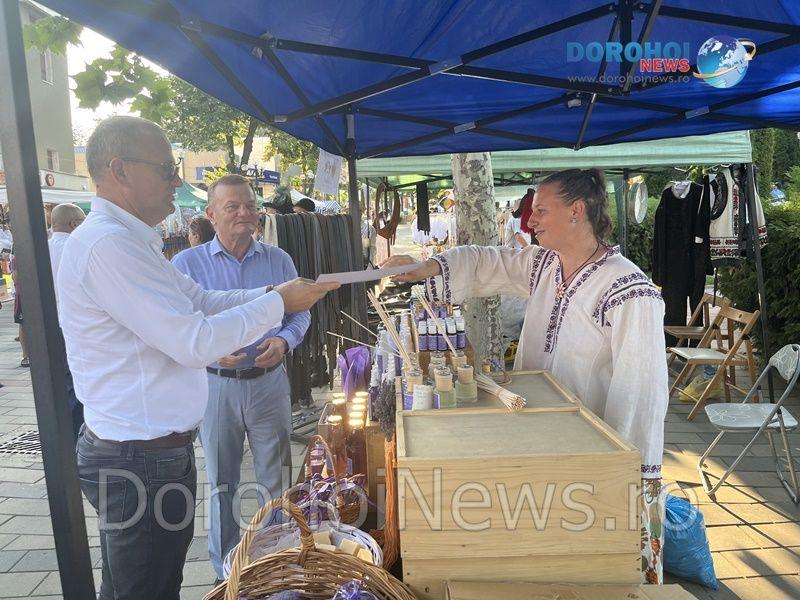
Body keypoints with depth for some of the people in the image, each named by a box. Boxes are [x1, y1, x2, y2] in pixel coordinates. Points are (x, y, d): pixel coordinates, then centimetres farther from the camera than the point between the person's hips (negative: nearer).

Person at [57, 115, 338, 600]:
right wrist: (279, 303, -14)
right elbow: (196, 340, -25)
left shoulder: (130, 241, 12)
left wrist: (279, 293, 1)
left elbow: (201, 301, 12)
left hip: (143, 450, 10)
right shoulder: (108, 244, -22)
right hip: (144, 459, -10)